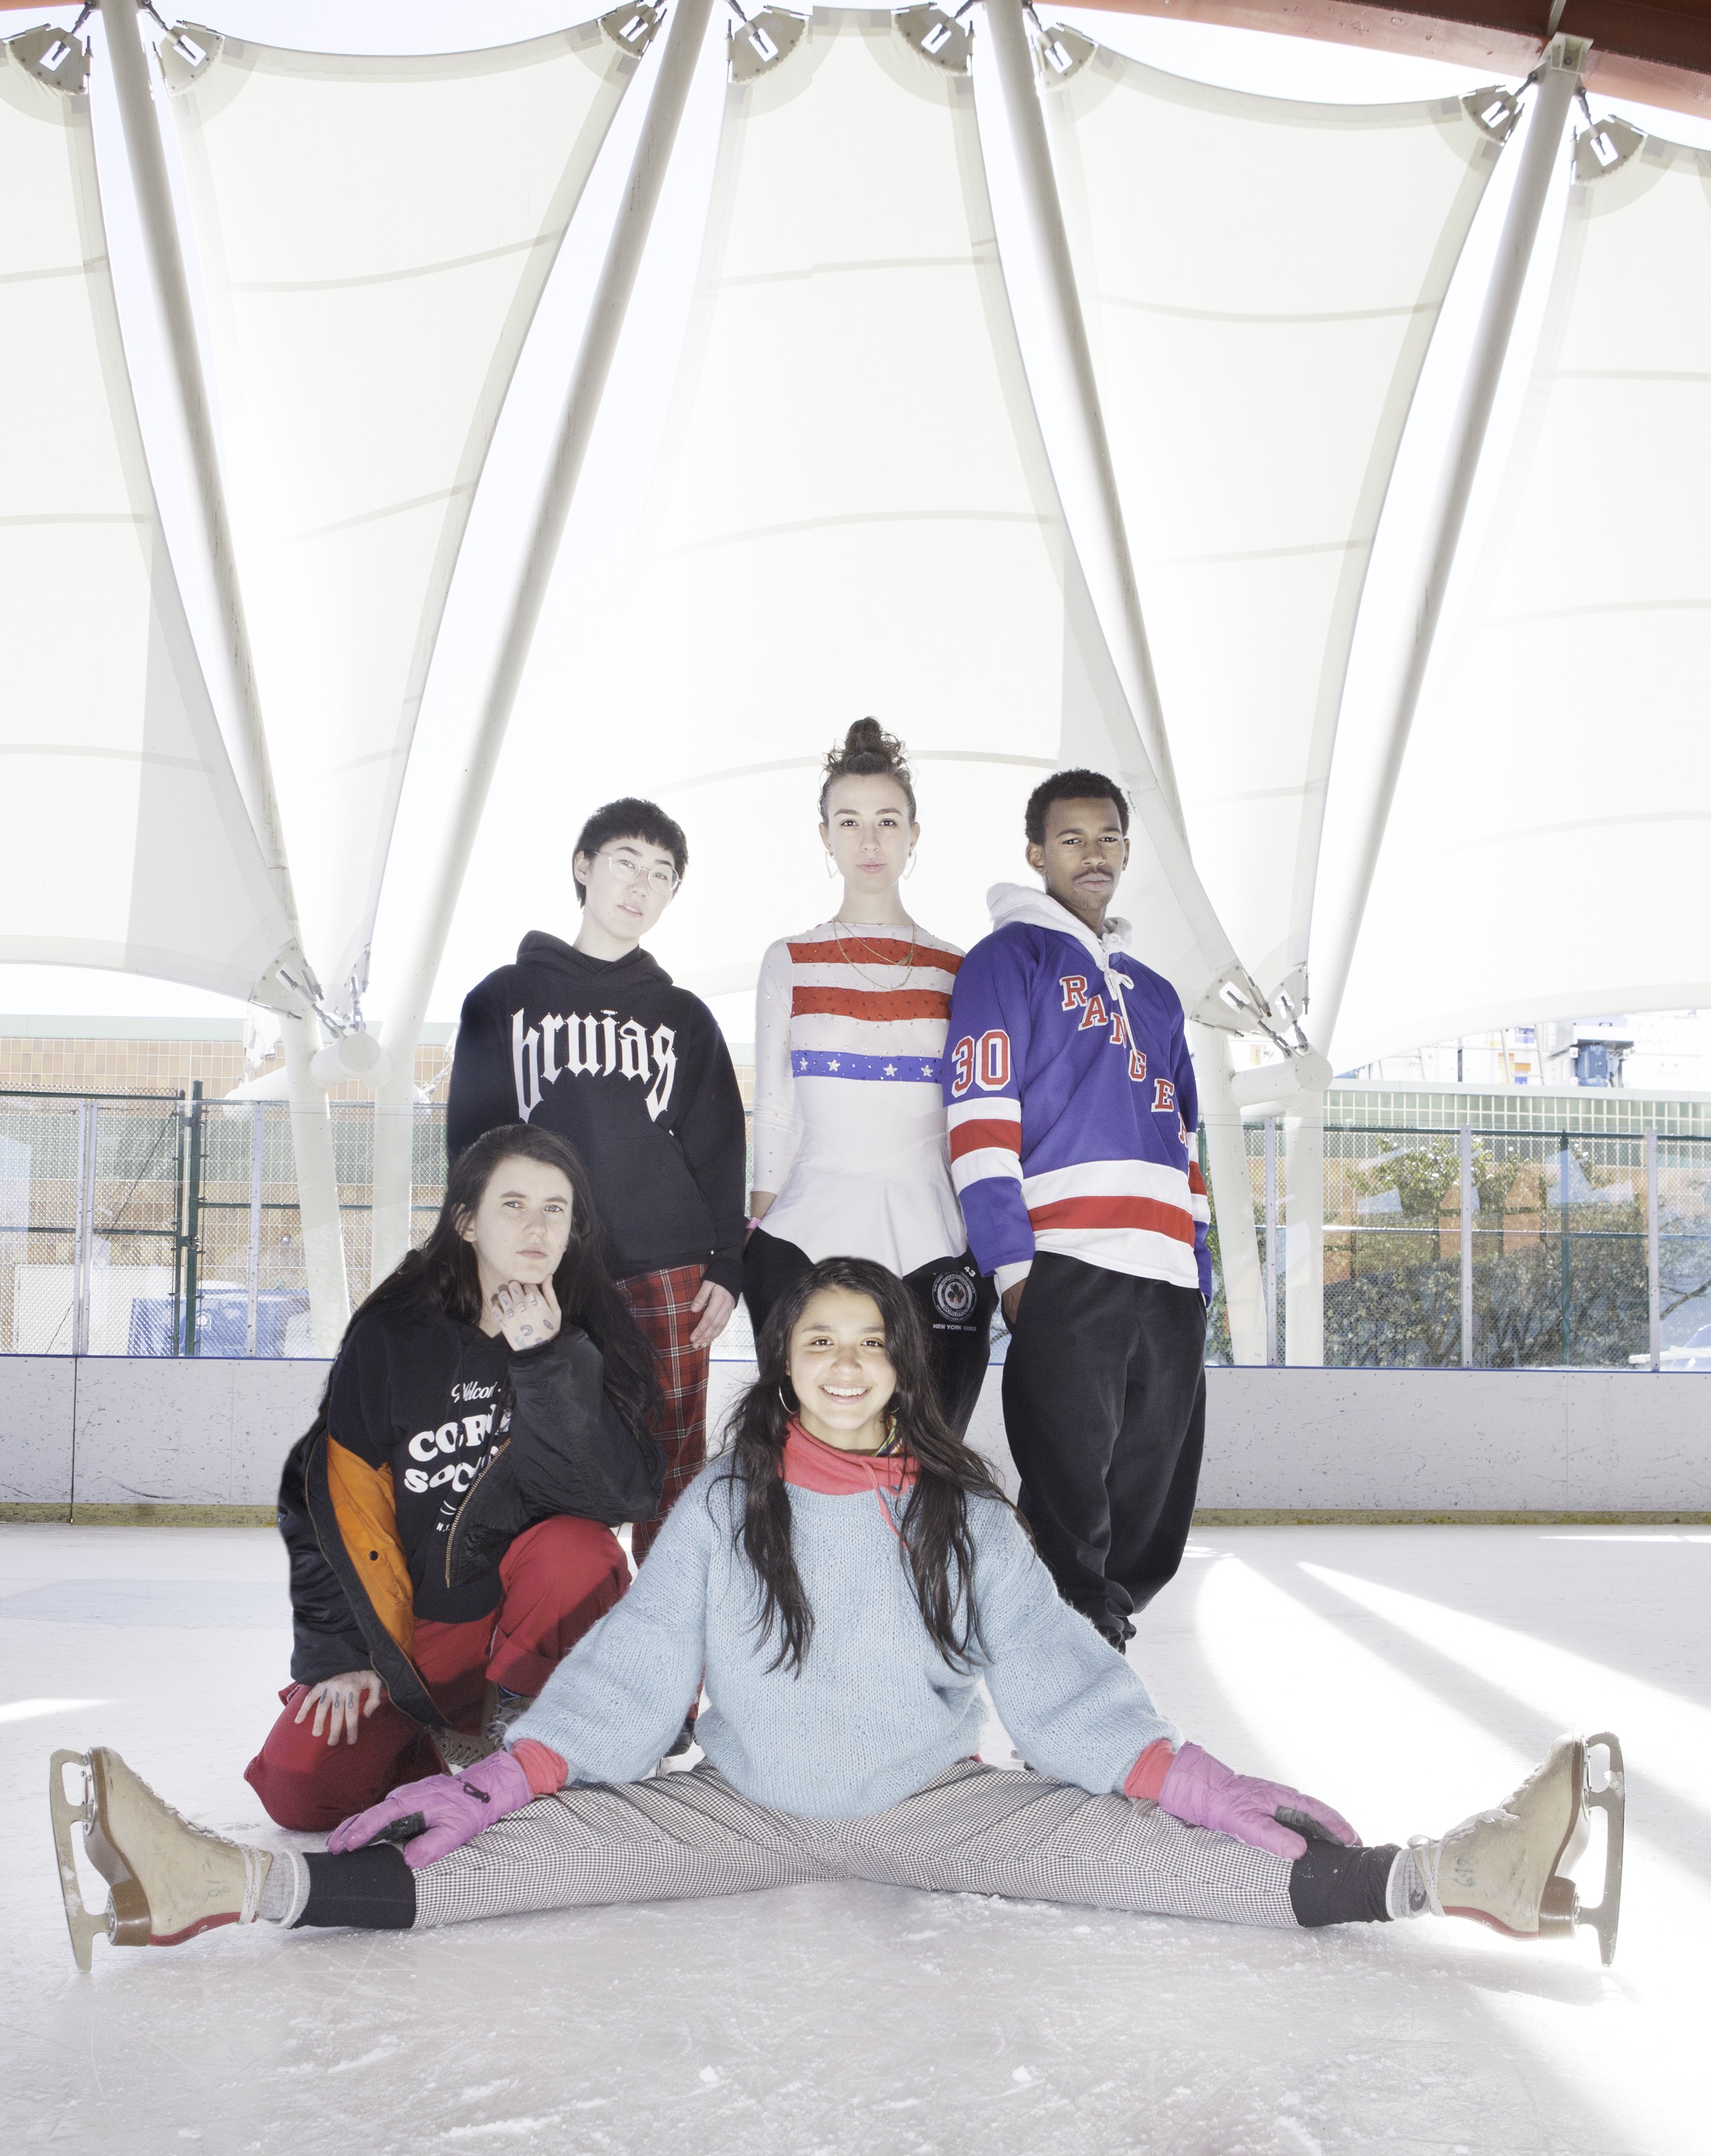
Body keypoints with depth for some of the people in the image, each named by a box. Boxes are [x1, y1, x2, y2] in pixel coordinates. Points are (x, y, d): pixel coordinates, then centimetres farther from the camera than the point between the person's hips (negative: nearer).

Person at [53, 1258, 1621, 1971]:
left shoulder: (965, 1517, 1)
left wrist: (1176, 1776, -15)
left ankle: (1445, 1874, -35)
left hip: (936, 1806, 0)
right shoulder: (723, 1508, 0)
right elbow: (624, 1680, -4)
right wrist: (525, 1766, -17)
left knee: (1135, 1848, -21)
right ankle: (237, 1888, -35)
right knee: (529, 1848, -21)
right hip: (743, 1805, 0)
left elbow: (1061, 1681, -3)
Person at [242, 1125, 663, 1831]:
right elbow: (333, 1501, -2)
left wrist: (548, 1360, -27)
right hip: (405, 1632, 1)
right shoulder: (391, 1336, -7)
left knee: (574, 1546, -32)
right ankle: (438, 1739, 12)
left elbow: (626, 1494, -20)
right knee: (300, 1790, -19)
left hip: (532, 1626, 0)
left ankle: (508, 1726, -7)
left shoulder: (594, 1337, -6)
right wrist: (339, 1653, -7)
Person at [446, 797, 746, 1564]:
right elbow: (470, 1143, 10)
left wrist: (727, 1267, 1)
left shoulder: (685, 1017, 17)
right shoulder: (504, 999, 13)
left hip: (666, 1277, 1)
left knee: (674, 1477, -1)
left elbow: (721, 1151, 13)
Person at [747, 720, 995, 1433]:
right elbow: (773, 1116, 10)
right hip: (806, 1240, -1)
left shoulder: (959, 971, 11)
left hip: (935, 1245, 1)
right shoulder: (790, 963, 10)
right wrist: (756, 1235, 4)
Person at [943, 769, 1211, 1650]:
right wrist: (1012, 1264, -14)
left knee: (1148, 1522, 8)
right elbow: (981, 1115, -6)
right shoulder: (1011, 957, 5)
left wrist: (1200, 1273, 17)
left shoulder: (1153, 992, 26)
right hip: (1065, 1271, -7)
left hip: (1169, 1281, 7)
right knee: (1070, 1516, -7)